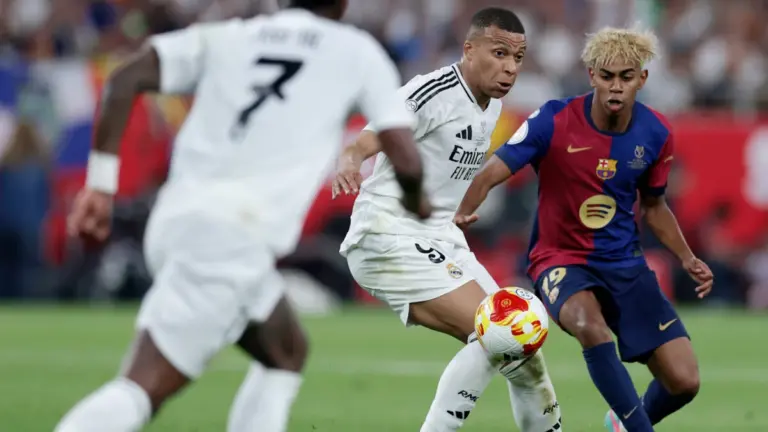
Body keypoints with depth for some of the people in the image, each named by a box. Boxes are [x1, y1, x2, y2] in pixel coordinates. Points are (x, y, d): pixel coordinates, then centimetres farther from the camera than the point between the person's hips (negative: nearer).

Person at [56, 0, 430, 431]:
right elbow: (404, 156, 6)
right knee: (143, 391, -11)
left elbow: (125, 79, 5)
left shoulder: (225, 37, 19)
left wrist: (101, 184, 5)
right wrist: (416, 199, 28)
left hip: (175, 220, 6)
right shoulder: (357, 51, 10)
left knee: (288, 354, 25)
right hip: (235, 238, -6)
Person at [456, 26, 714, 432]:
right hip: (561, 258, -4)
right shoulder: (553, 121, -17)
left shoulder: (656, 134, -4)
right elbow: (492, 173, -20)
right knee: (589, 324, -40)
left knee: (683, 381, -6)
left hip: (625, 263, 4)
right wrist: (462, 213, -39)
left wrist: (686, 258, 3)